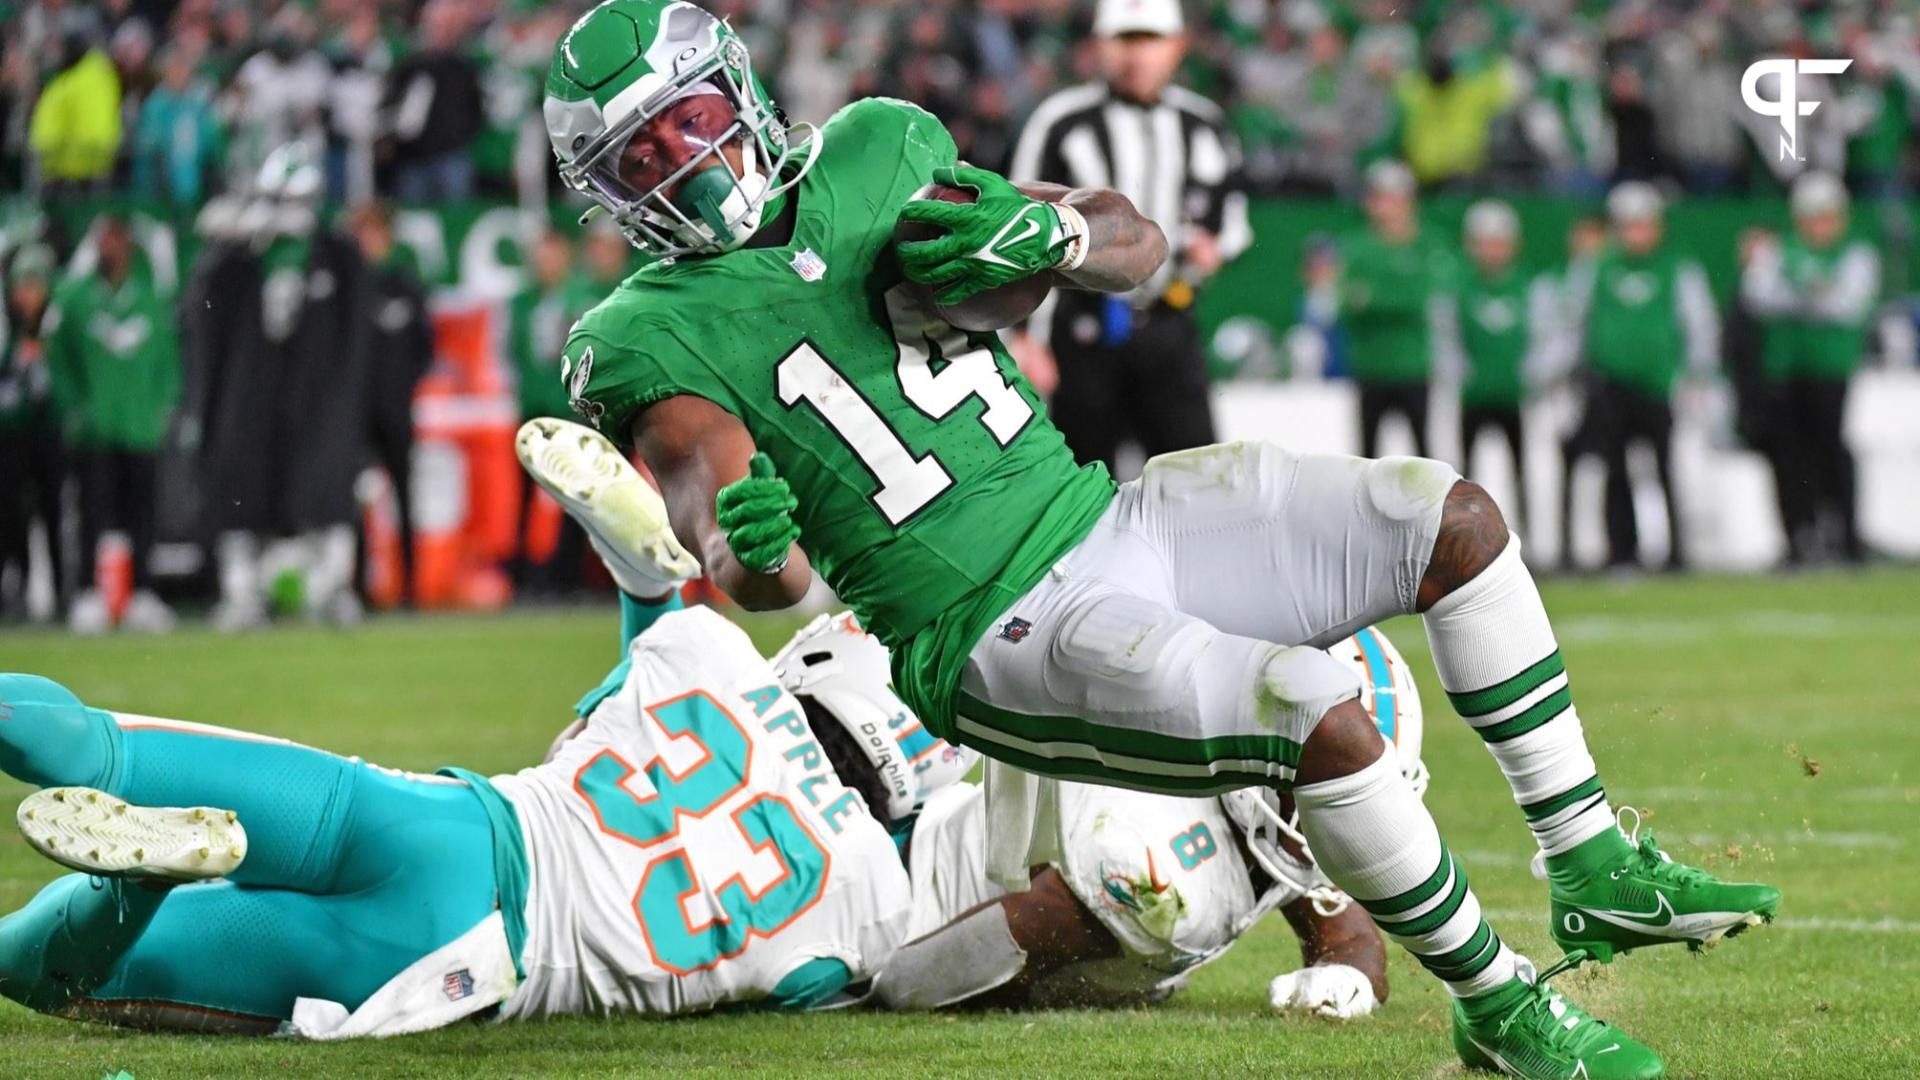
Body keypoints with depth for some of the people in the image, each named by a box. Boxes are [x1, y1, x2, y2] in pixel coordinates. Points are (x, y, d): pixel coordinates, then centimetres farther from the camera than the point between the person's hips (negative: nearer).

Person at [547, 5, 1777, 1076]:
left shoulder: (866, 159, 8)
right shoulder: (657, 339, -7)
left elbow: (1137, 245, 14)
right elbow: (762, 571, -21)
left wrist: (1047, 231, -8)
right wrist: (751, 544, -45)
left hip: (1100, 514, 7)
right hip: (1004, 639, -7)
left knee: (1454, 521, 0)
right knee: (1323, 714, -27)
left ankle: (1597, 877, 7)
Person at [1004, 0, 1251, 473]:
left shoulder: (1205, 126, 8)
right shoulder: (1061, 123, -5)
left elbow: (1231, 211, 21)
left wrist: (1214, 249, -3)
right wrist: (1024, 335, -12)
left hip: (1169, 328, 3)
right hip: (1084, 328, -3)